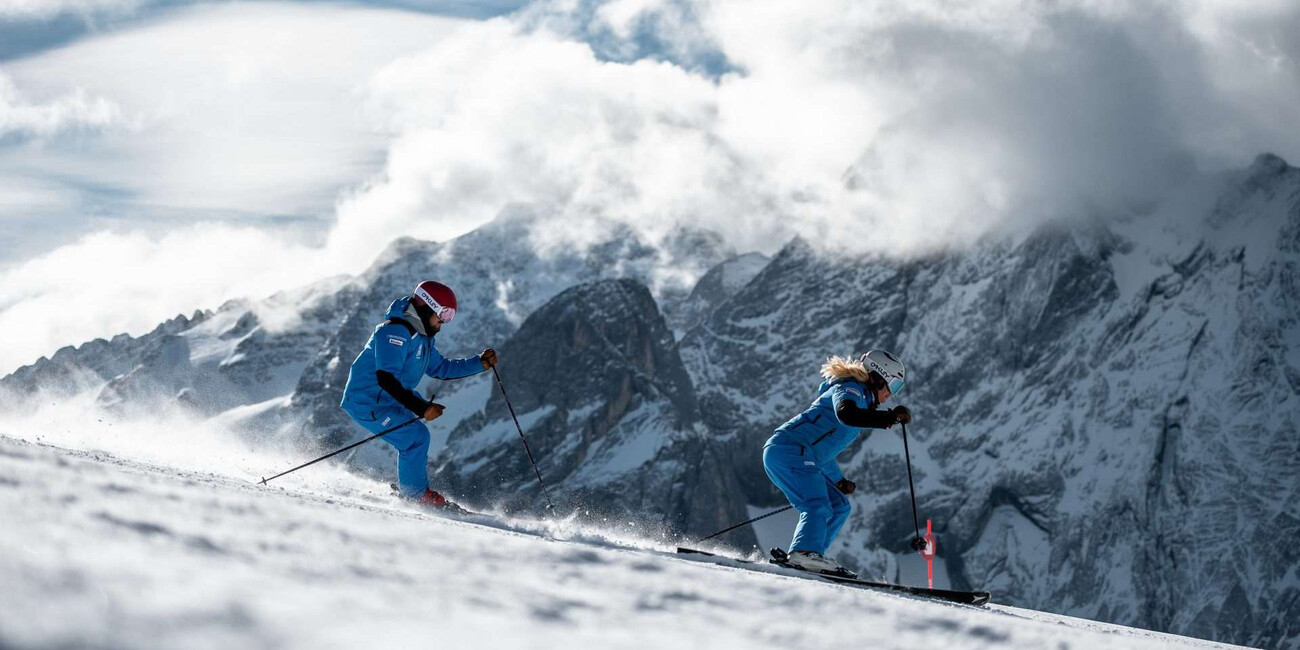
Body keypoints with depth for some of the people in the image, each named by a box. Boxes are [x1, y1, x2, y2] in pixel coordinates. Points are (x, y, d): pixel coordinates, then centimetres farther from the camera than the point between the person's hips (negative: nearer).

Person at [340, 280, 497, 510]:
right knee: (416, 435, -19)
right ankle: (415, 493, -5)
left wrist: (479, 363, 9)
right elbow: (385, 378, -33)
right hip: (367, 403, -11)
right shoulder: (395, 332, -23)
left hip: (388, 402, 11)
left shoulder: (420, 337, 11)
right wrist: (421, 408, -39)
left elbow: (439, 367, 22)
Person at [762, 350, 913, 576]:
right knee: (818, 506, -24)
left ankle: (805, 558, 0)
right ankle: (804, 553, -40)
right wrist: (890, 417, -26)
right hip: (790, 450, -10)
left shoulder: (862, 401, 27)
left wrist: (838, 481, 41)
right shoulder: (851, 389, -3)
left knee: (838, 507, 11)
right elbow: (845, 413, -30)